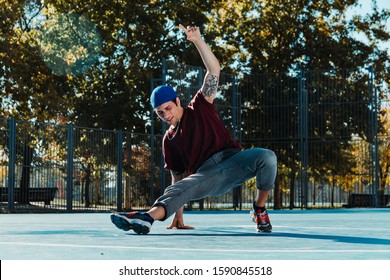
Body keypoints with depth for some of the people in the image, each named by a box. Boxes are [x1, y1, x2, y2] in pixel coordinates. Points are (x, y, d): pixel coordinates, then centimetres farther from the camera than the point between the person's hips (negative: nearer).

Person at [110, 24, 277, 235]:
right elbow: (178, 177, 21)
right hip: (206, 174, 1)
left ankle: (259, 210, -13)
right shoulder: (169, 140, 20)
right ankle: (148, 217, -59)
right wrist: (178, 218, 15)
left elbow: (214, 71, 6)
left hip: (233, 160, -1)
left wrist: (198, 41, -6)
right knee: (182, 187, -33)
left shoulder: (199, 108, 14)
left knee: (267, 156, -31)